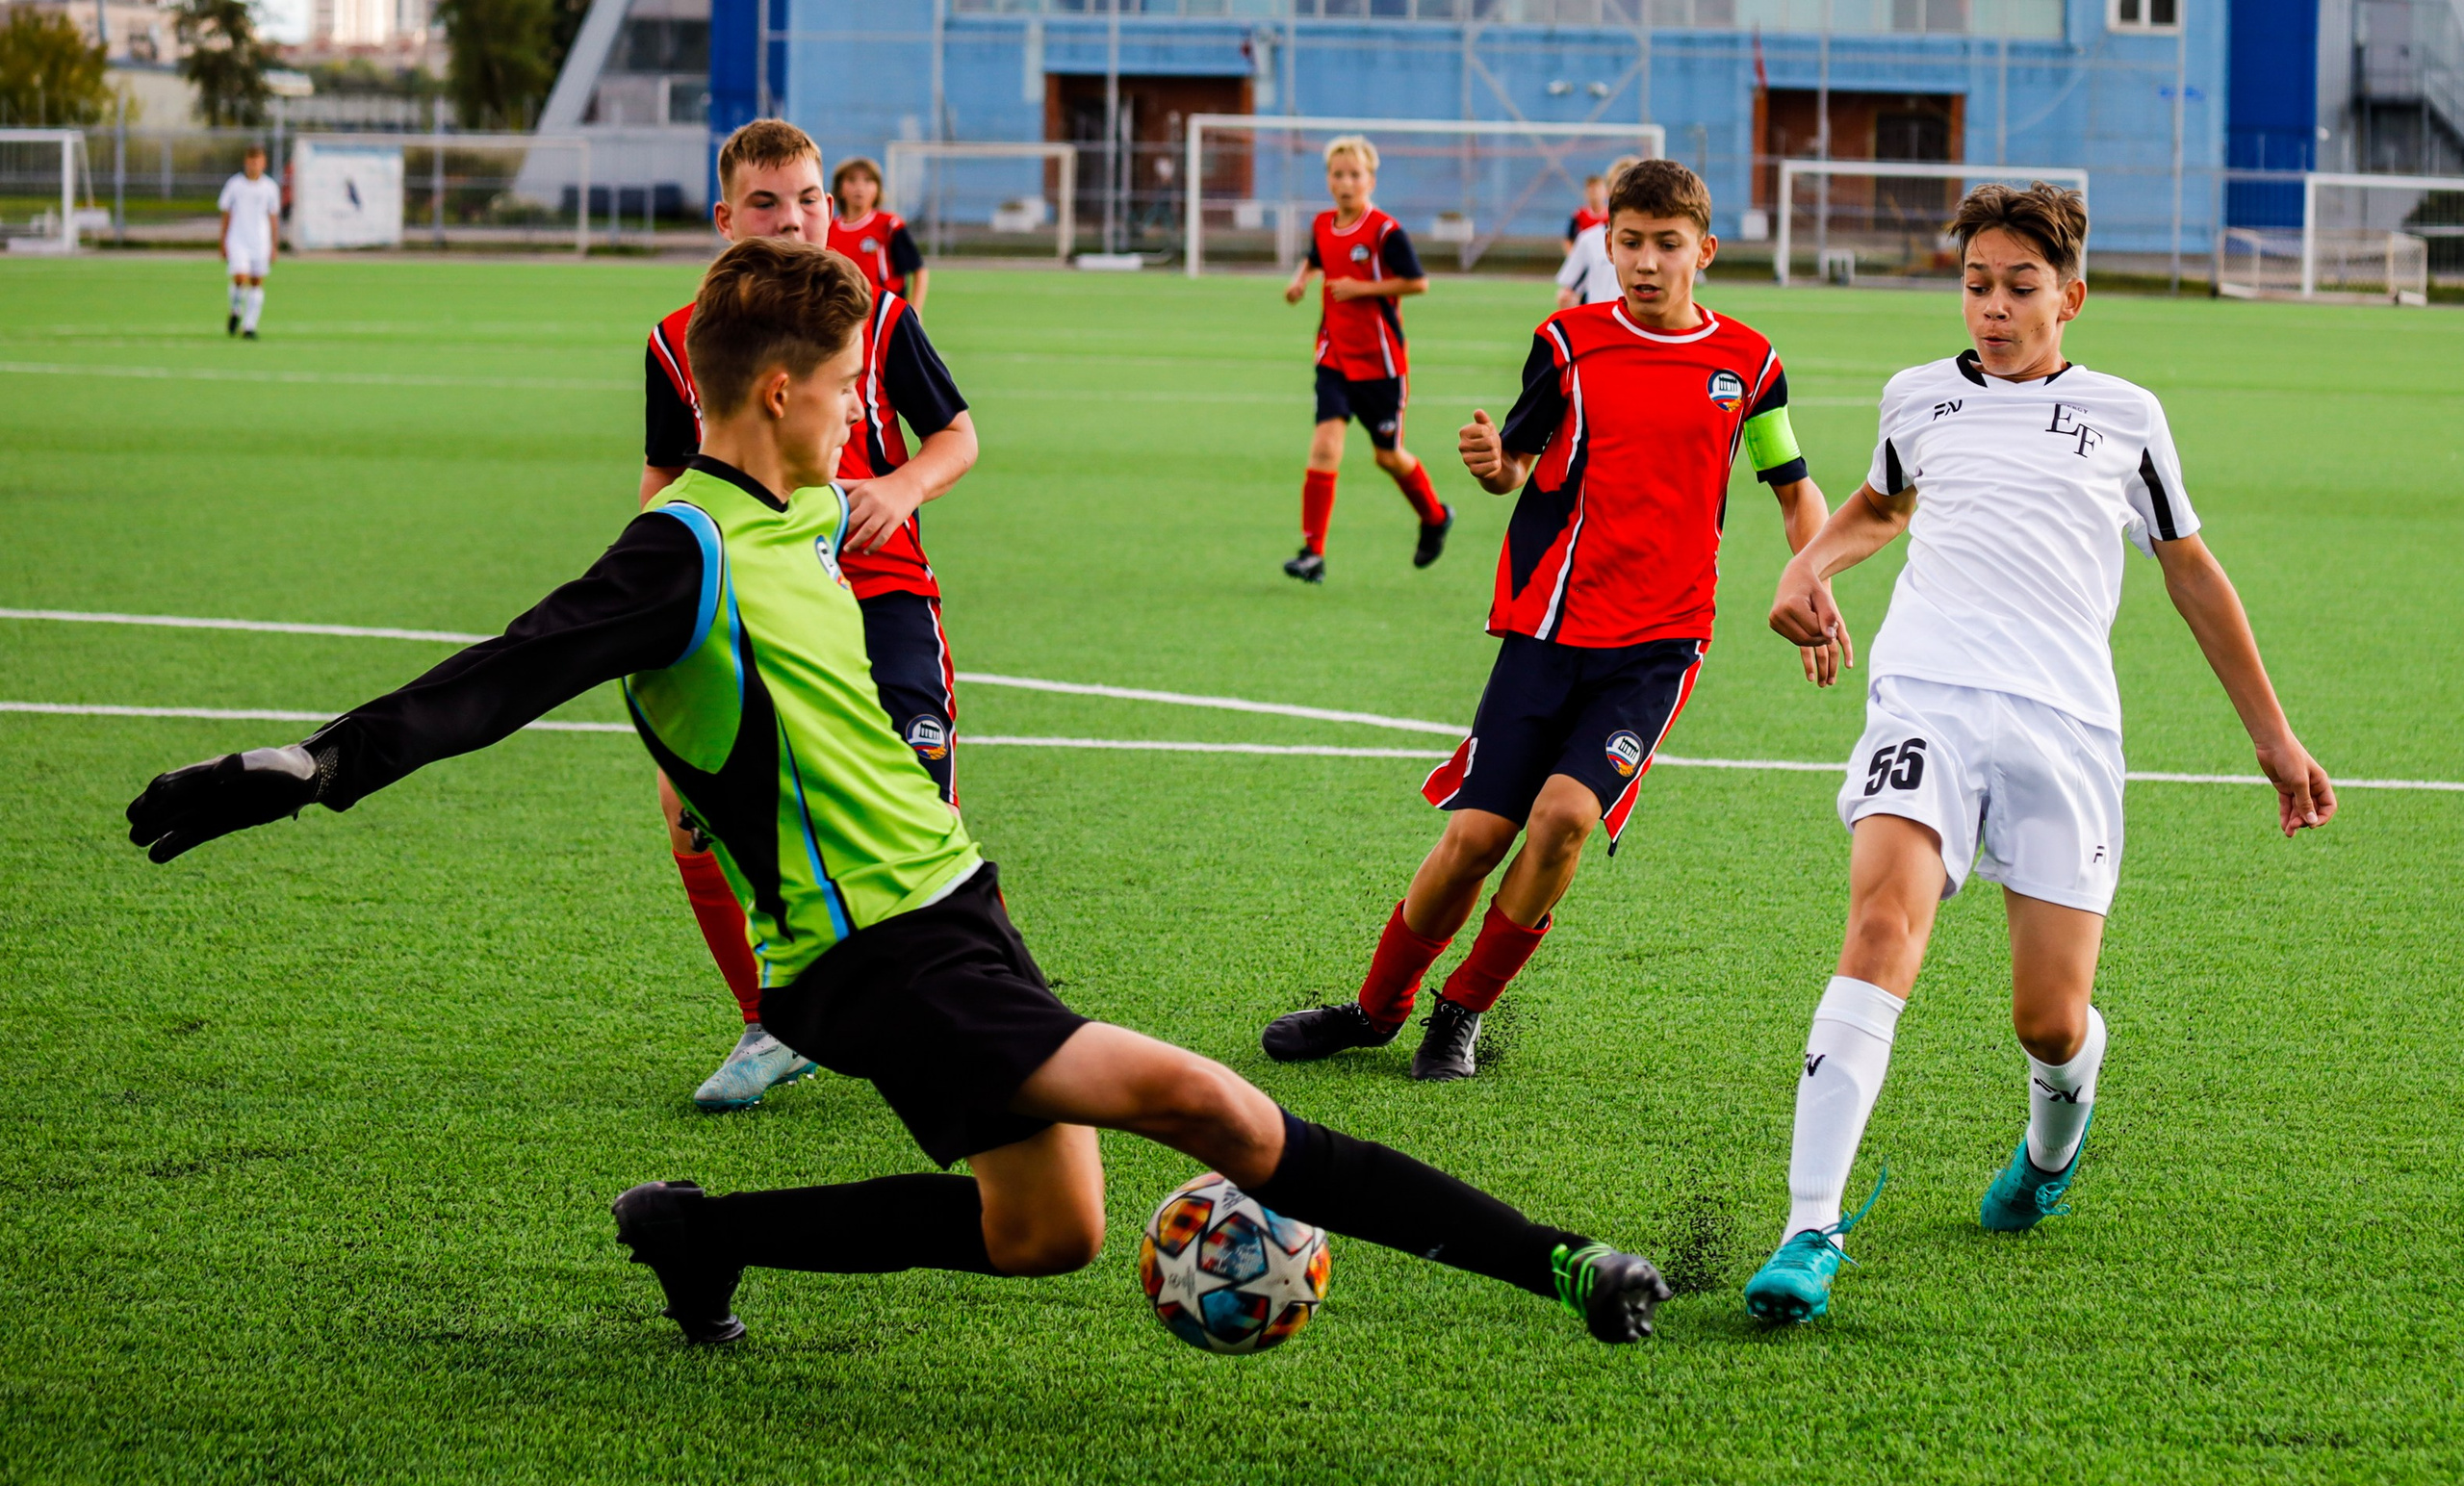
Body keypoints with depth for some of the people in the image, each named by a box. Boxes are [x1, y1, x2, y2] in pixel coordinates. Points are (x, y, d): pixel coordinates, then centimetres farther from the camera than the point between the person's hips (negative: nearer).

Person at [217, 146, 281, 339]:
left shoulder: (270, 187, 3)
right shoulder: (234, 185, 0)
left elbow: (273, 217, 9)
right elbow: (226, 215, 6)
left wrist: (274, 246, 6)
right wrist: (223, 244, 5)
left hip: (260, 242, 2)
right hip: (237, 240, -2)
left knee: (257, 283, 1)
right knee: (240, 278, -18)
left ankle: (249, 326, 8)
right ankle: (236, 313, 8)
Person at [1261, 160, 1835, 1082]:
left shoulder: (1746, 363, 4)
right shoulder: (1569, 343, 3)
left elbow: (1795, 490, 16)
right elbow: (1518, 464, 12)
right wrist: (1491, 463, -12)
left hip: (1657, 645, -1)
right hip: (1549, 625, 1)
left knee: (1564, 813, -21)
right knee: (1476, 834, -5)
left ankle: (1463, 1012, -1)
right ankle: (1379, 1008, 18)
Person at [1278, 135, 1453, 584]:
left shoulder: (1385, 231, -14)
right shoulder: (1323, 226, 5)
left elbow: (1418, 282, -14)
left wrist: (1362, 288, -19)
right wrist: (1301, 278, 6)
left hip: (1380, 361, -4)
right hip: (1334, 358, 4)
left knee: (1388, 455, 10)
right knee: (1325, 444, -13)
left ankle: (1436, 518, 40)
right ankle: (1313, 552, -14)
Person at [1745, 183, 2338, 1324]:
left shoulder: (2123, 416, 12)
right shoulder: (1919, 398, 16)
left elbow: (2191, 571, 22)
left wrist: (2273, 736, 23)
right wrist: (1810, 565, 17)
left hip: (2065, 725, 0)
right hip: (1927, 700, 0)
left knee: (2050, 1022, -3)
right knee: (1883, 925, -26)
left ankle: (2057, 1124, 37)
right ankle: (1812, 1229, -29)